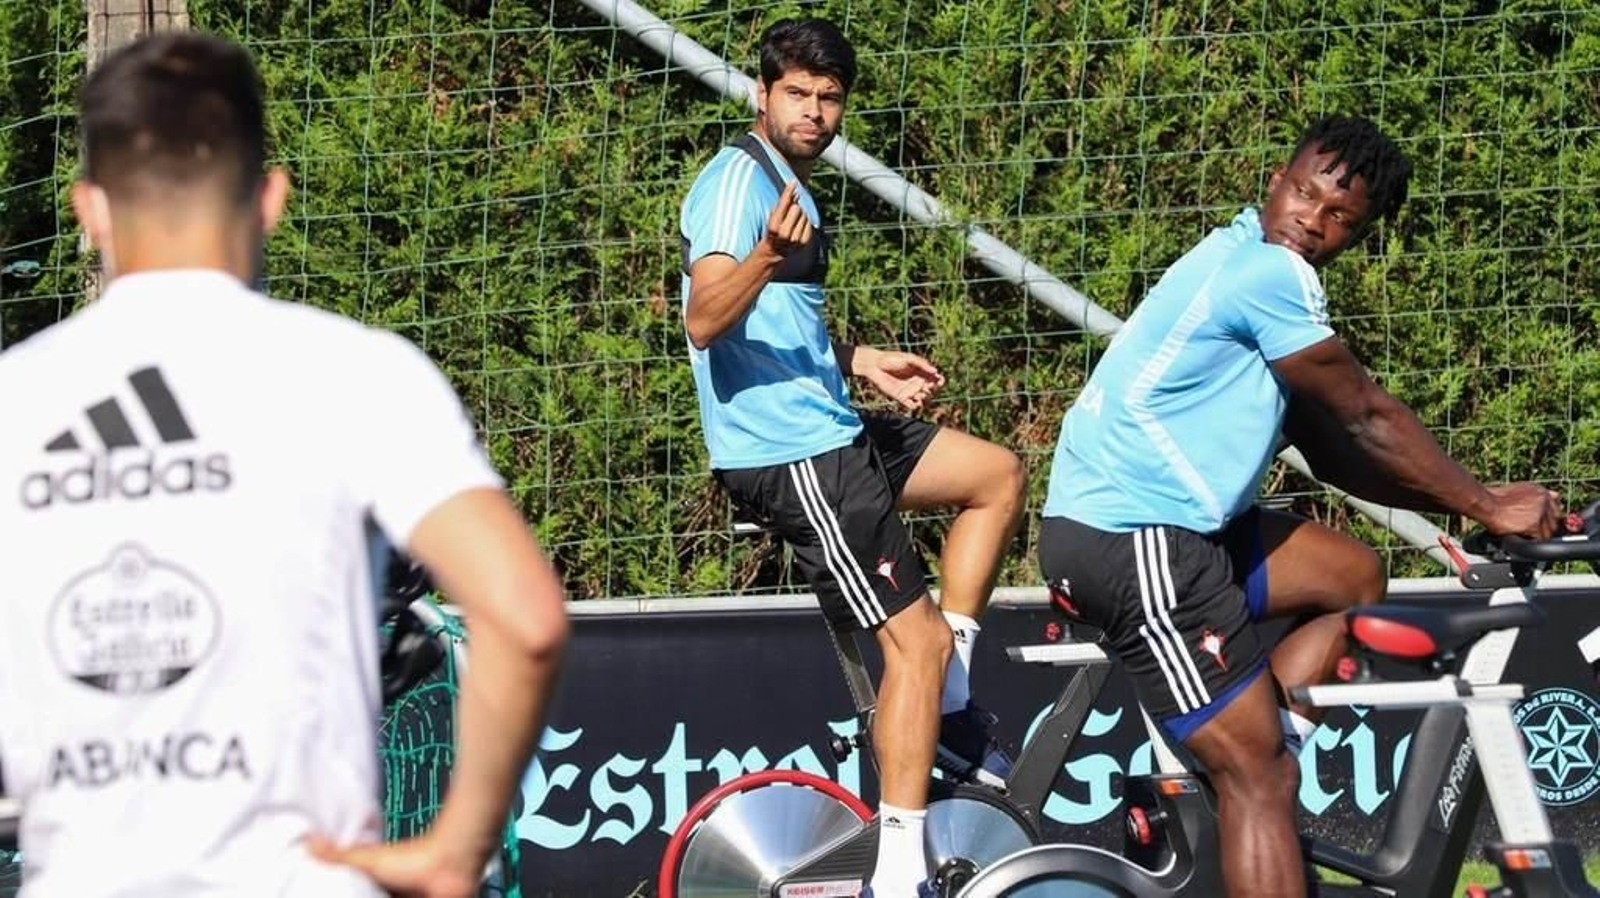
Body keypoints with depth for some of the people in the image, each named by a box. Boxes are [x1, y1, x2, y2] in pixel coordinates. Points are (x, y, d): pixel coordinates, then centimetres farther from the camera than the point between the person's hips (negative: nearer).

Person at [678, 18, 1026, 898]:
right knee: (917, 638, -11)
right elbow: (704, 321, -29)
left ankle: (946, 709, 18)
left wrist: (863, 360, 22)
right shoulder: (741, 178, -15)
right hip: (789, 454, -10)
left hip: (825, 427, 10)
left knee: (996, 476, 22)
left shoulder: (788, 183, 16)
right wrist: (764, 256, -45)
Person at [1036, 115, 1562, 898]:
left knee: (1351, 577, 21)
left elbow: (1333, 451, 19)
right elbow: (1368, 419, -8)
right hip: (1133, 541, -10)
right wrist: (1486, 504, 2)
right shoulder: (1270, 273, -13)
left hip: (1156, 525, 10)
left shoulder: (1243, 262, 18)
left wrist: (1464, 504, 11)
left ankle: (1214, 780, 10)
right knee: (1262, 778, -8)